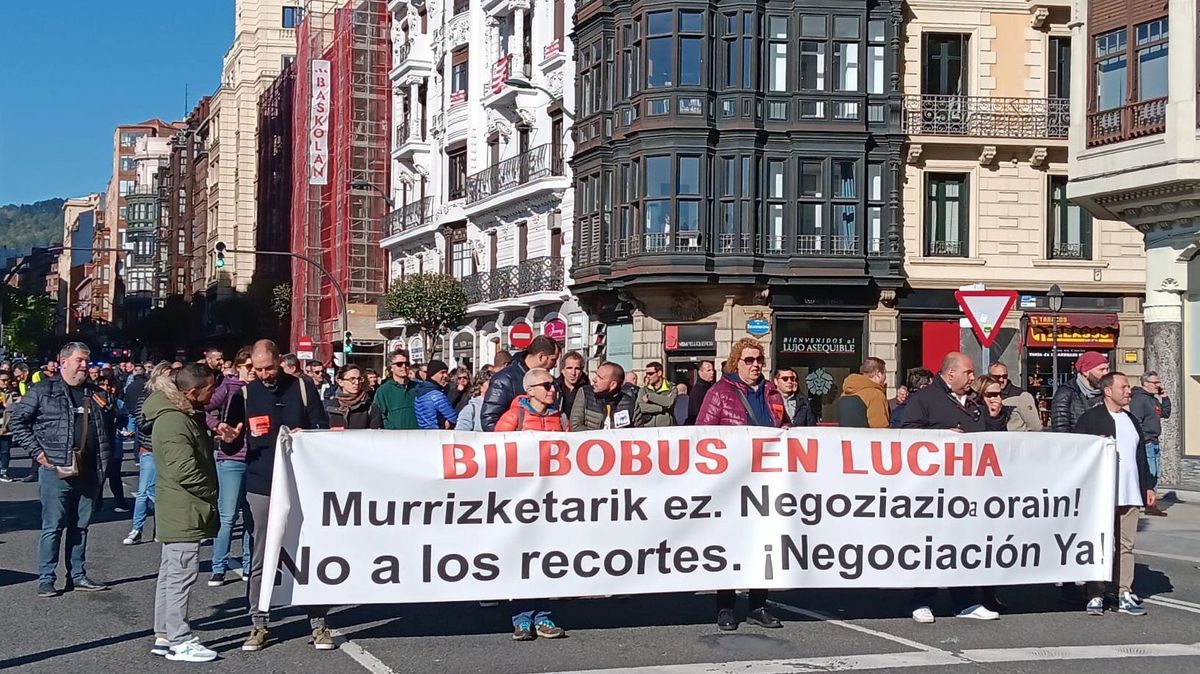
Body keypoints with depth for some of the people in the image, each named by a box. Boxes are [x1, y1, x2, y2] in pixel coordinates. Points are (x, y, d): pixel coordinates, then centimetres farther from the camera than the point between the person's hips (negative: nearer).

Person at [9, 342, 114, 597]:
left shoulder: (95, 394, 13)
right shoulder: (44, 390, -2)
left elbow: (107, 430, 24)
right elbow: (17, 421, -1)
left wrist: (105, 459, 12)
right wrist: (37, 451, -7)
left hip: (89, 471, 5)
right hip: (56, 470, -5)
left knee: (81, 526, 12)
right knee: (53, 527, -1)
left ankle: (78, 575, 20)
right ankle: (45, 579, 6)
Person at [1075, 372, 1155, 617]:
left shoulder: (1132, 420, 20)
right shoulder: (1089, 419, -2)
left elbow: (1141, 456, 22)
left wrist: (1148, 486, 18)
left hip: (1130, 495, 6)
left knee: (1126, 545, 7)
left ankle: (1125, 595, 11)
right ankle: (1095, 596, 2)